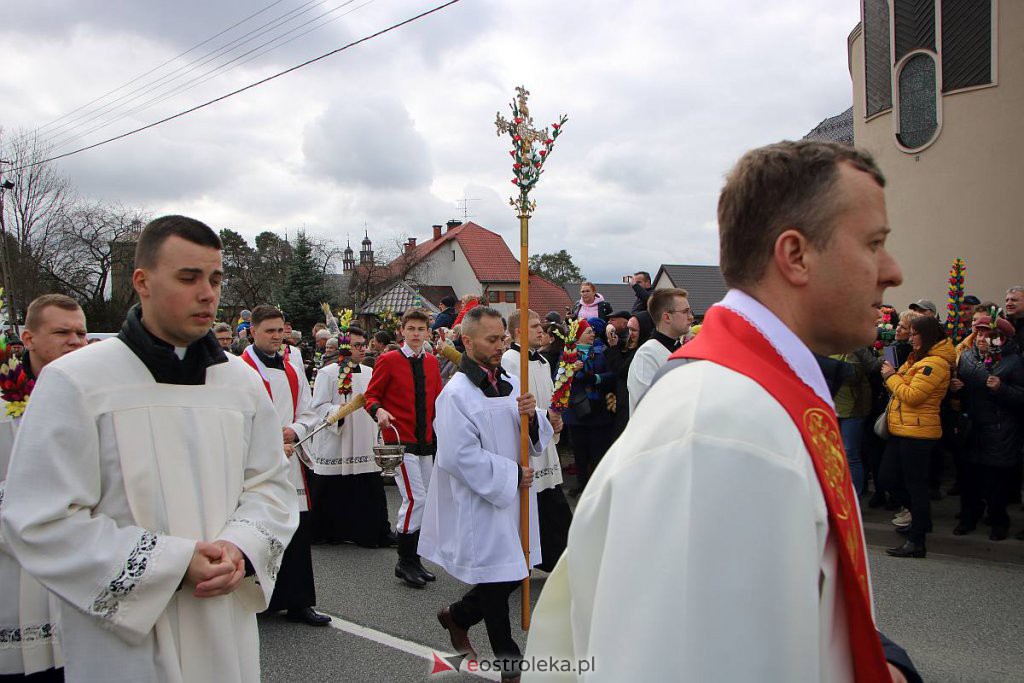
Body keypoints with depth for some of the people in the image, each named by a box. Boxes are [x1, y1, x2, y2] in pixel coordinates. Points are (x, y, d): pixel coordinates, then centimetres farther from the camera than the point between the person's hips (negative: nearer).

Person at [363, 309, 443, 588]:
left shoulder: (432, 361, 12)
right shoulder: (388, 360, -5)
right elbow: (371, 395, -4)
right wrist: (379, 411, -24)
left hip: (426, 441, 7)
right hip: (399, 440, -6)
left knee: (421, 501, 10)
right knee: (415, 498, -14)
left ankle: (413, 560, 22)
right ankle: (405, 562, 0)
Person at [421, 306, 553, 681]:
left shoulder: (511, 384, 6)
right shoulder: (456, 393, -16)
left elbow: (540, 438, 10)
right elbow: (460, 456, -21)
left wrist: (532, 415, -13)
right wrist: (512, 474, -17)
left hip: (513, 496, 7)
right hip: (479, 501, -7)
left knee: (512, 575, 14)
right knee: (498, 580, 5)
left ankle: (457, 616, 39)